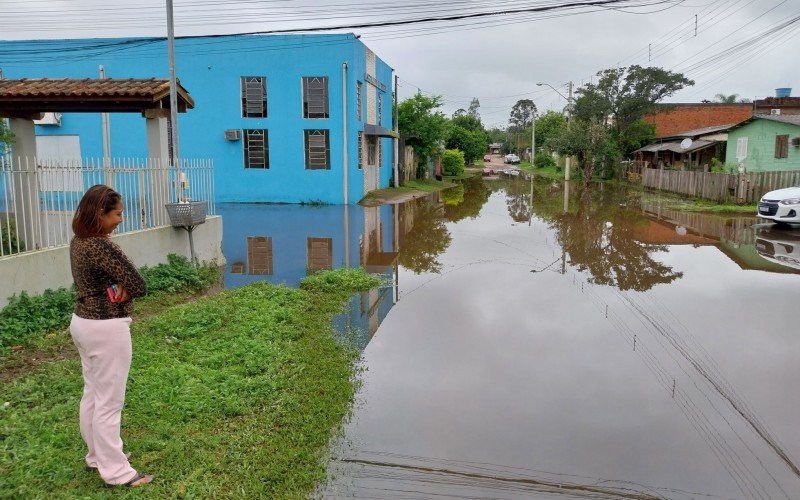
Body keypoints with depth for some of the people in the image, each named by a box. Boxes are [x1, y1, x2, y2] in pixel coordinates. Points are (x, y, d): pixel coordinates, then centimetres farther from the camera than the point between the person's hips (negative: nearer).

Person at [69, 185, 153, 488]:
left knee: (92, 394, 20)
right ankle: (116, 473, 11)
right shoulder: (102, 247, -24)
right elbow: (138, 286, -22)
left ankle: (98, 456, 36)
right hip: (106, 328, -10)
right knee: (109, 402, 0)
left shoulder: (78, 242, 6)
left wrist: (113, 289, -10)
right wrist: (121, 290, -3)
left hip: (82, 321, 10)